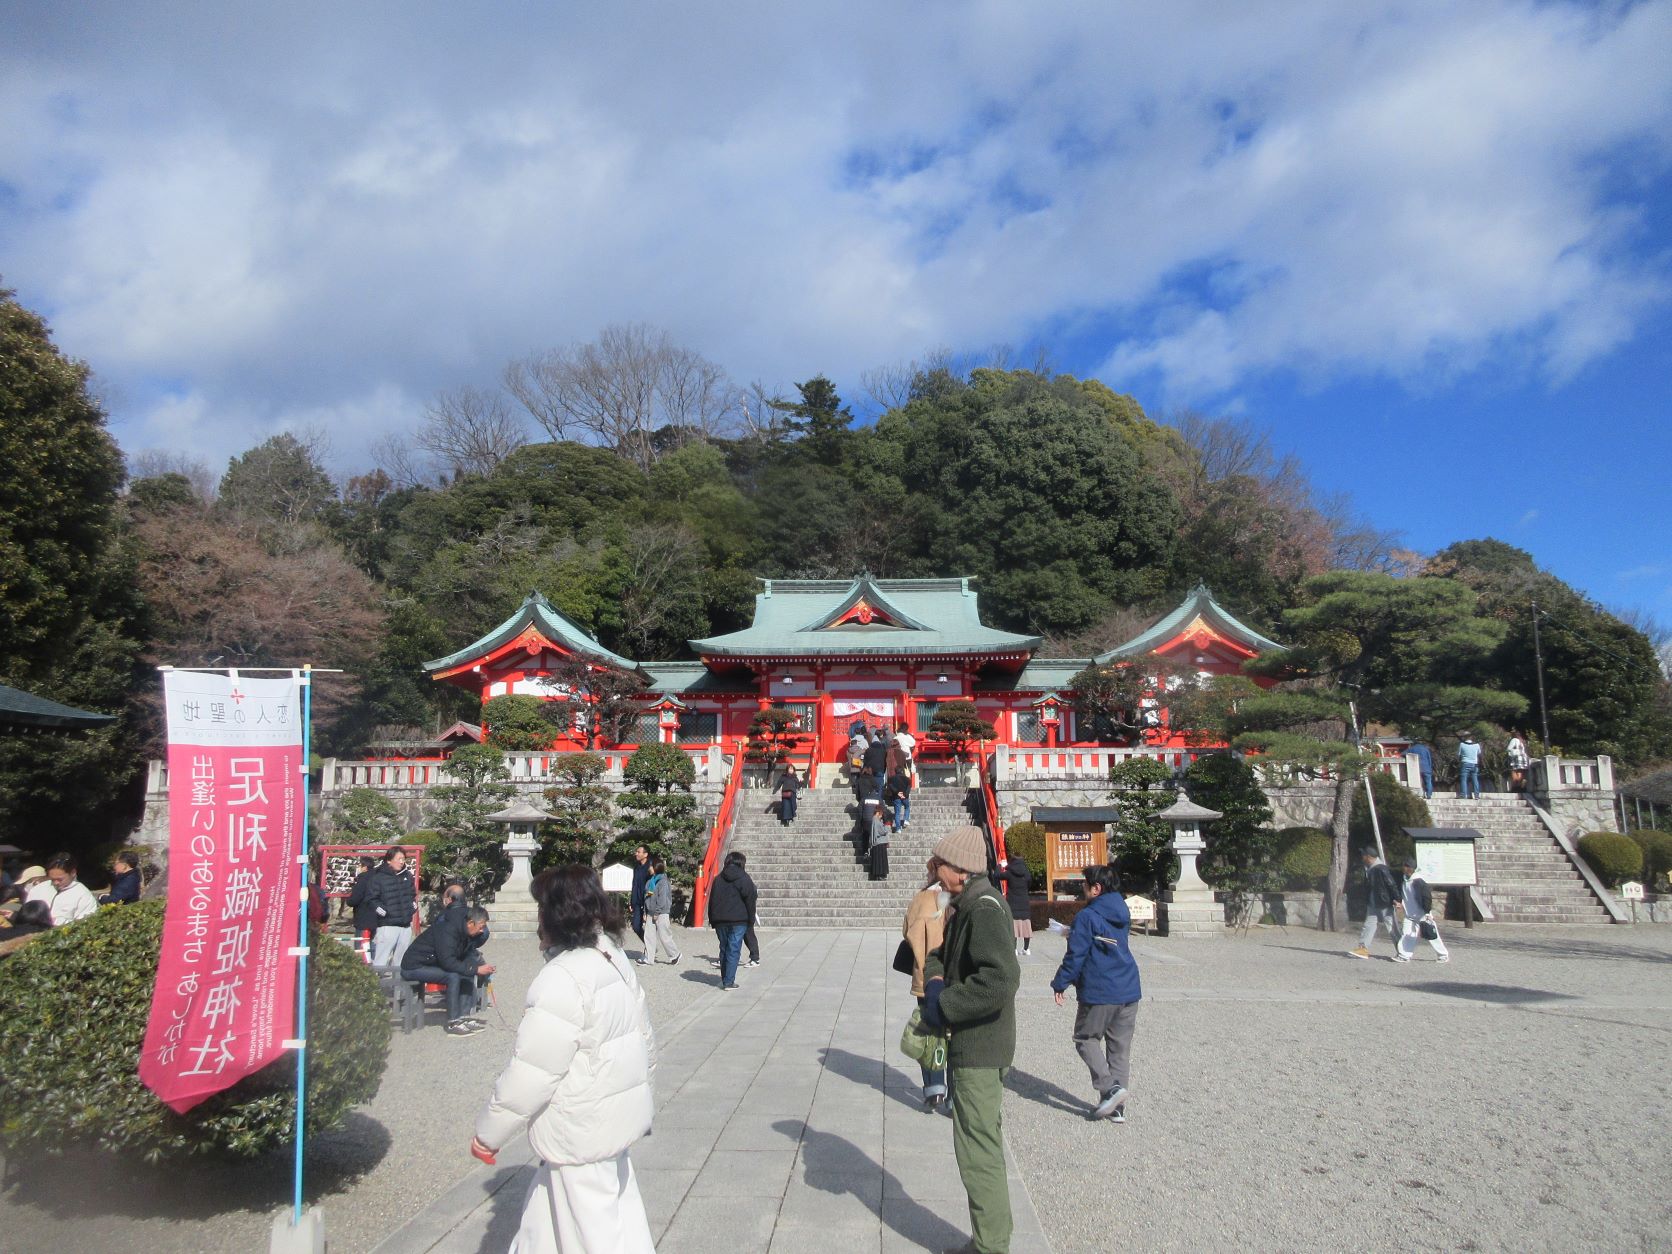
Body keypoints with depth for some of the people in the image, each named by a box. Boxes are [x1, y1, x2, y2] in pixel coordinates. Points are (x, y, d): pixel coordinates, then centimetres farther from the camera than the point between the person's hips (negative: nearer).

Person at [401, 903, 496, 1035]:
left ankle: (462, 1016, 4)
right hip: (413, 966, -10)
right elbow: (448, 962, -33)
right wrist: (476, 969, -30)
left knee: (468, 973, 2)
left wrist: (481, 965, -12)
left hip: (432, 962, 10)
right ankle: (453, 1023, -21)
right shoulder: (448, 930, -27)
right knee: (453, 976, -27)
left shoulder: (462, 930, 2)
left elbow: (468, 954, 8)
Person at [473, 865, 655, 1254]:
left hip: (583, 1128, -9)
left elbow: (529, 1074, -23)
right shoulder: (614, 960, 2)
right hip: (616, 1114, 9)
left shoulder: (562, 978, -25)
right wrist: (638, 1087, 26)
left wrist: (488, 1133, -10)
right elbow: (645, 1039, 12)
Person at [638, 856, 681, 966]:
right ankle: (648, 959, 7)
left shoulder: (663, 881, -12)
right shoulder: (650, 881, 13)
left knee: (664, 936, 0)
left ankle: (675, 955, 16)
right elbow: (646, 896, 16)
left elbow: (662, 898, -16)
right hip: (651, 913, 8)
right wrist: (645, 912, 12)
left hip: (661, 914, -8)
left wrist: (657, 912, -16)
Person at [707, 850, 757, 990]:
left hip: (720, 920, 5)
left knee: (724, 949, 15)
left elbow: (712, 900, 12)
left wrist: (712, 920, 15)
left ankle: (724, 979, 20)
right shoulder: (744, 878, -4)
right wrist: (751, 919, 2)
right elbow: (750, 900, -5)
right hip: (738, 920, -5)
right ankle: (729, 981, -8)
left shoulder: (718, 879, 10)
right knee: (734, 950, -3)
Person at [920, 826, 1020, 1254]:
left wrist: (943, 1006, -26)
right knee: (984, 1143, 20)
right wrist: (934, 982, -5)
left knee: (978, 1150, -2)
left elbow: (1001, 978, -35)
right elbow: (940, 954, 18)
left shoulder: (985, 908, -22)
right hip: (975, 1046, 11)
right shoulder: (968, 905, 11)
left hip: (979, 1048, -11)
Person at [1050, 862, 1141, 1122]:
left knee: (1086, 1039, 9)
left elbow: (1076, 955, -13)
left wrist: (1060, 984, -1)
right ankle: (1117, 1107, 13)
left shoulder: (1087, 916, -13)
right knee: (1120, 1047, 11)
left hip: (1098, 993, -7)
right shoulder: (1123, 913, 10)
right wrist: (1073, 933, 27)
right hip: (1129, 991, 7)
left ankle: (1109, 1087, -8)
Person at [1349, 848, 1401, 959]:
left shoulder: (1381, 869, -19)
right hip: (1373, 903, 9)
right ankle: (1363, 948, 3)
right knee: (1369, 924, 4)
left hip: (1384, 903, -9)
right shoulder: (1369, 869, 9)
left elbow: (1391, 884, -19)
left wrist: (1396, 899, -20)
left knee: (1392, 927, 2)